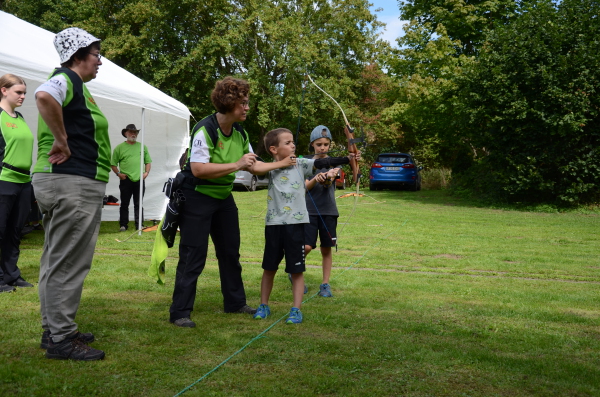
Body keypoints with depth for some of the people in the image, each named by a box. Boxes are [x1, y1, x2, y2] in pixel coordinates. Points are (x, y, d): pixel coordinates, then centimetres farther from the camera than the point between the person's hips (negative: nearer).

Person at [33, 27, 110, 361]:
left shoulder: (73, 83, 19)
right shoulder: (67, 79, -12)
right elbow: (44, 96, -35)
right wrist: (62, 140, -26)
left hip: (63, 183, 11)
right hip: (73, 183, -11)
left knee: (57, 260, 15)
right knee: (69, 263, -6)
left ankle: (54, 329, 24)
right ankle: (61, 339, -1)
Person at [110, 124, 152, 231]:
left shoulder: (142, 147, 13)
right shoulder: (120, 147, 5)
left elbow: (148, 162, 16)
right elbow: (113, 164, 7)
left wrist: (146, 172, 2)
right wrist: (118, 173, -6)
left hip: (139, 180, 2)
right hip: (126, 180, -2)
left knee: (139, 204, 5)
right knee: (124, 204, 3)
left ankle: (139, 225, 8)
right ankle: (123, 225, 10)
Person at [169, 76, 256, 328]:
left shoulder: (240, 133, 3)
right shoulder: (205, 130, -22)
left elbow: (251, 164, 15)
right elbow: (198, 169, -32)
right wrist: (236, 165, -31)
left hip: (223, 197, 8)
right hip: (197, 197, -8)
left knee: (230, 251, 15)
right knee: (193, 255, -7)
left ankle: (235, 302, 29)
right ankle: (180, 312, 0)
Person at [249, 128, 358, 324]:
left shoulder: (301, 164, 2)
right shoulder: (271, 167, 0)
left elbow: (323, 162, -9)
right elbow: (254, 168, -20)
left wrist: (347, 158, -22)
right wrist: (281, 163, -12)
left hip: (296, 223, 0)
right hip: (274, 223, 0)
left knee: (296, 269, 3)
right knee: (269, 267, 12)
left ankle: (296, 310, 12)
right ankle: (263, 306, 27)